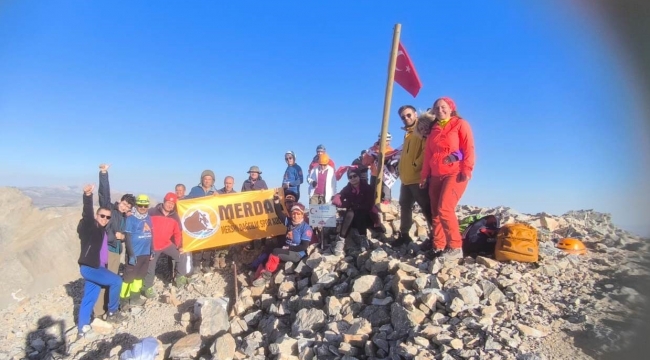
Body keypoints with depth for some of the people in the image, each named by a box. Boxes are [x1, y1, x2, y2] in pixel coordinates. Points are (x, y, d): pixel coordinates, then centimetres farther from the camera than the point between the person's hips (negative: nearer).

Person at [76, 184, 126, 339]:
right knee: (116, 280, -11)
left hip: (97, 268, 8)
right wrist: (88, 196, -50)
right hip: (89, 268, -8)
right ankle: (113, 313, 4)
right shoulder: (89, 226, -13)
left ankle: (82, 329, 18)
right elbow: (87, 214, -33)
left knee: (89, 298, 11)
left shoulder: (102, 230, 11)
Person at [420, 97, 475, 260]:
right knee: (435, 212, 2)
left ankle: (455, 247, -12)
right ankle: (438, 248, 8)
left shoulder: (461, 124, 4)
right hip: (436, 176, 6)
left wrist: (466, 170, -15)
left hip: (455, 173, -6)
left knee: (445, 208, -20)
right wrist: (424, 175, 10)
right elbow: (428, 154, 17)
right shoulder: (434, 129, 20)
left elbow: (468, 149, -5)